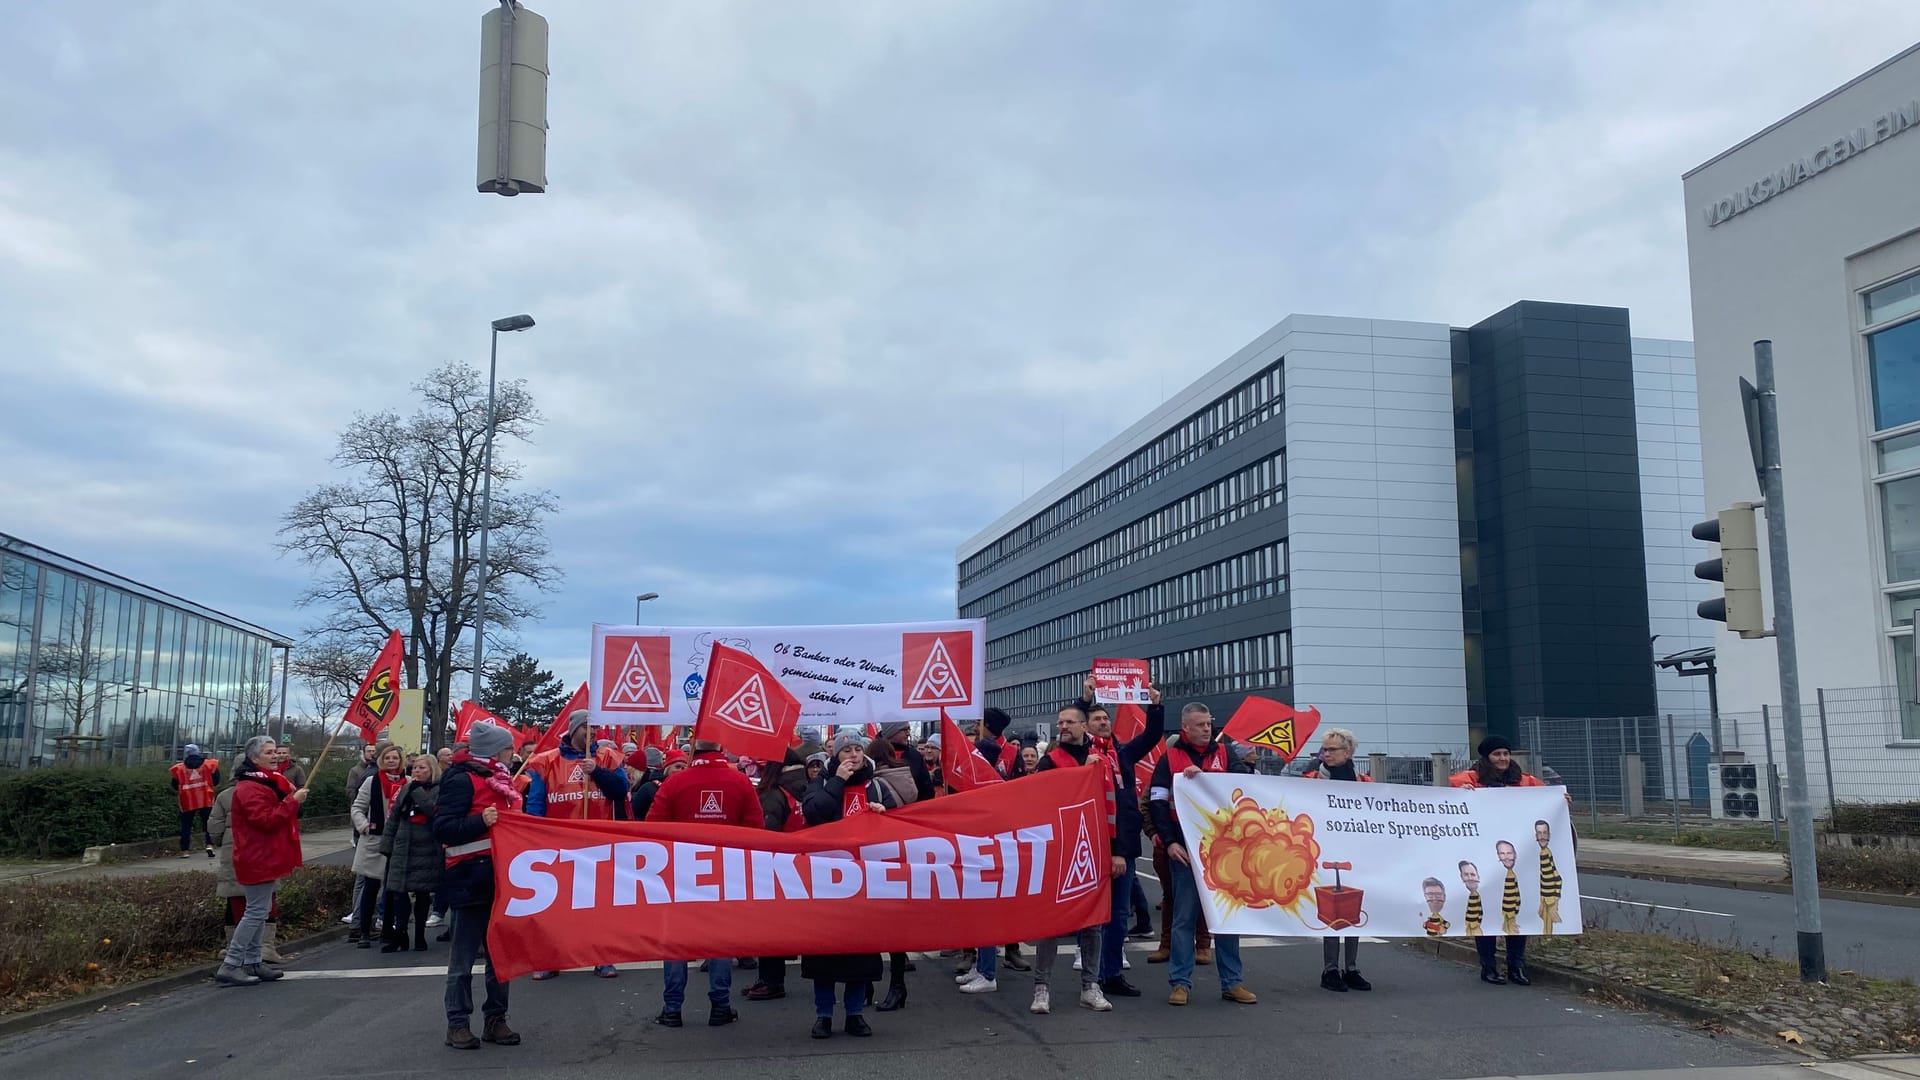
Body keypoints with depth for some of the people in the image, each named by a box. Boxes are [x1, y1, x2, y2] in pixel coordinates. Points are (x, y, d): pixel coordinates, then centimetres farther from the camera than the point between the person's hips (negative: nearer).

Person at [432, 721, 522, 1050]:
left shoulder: (499, 778, 16)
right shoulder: (461, 779, -10)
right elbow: (442, 829, -18)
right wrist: (480, 821, -29)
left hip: (502, 876, 8)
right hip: (472, 877, -8)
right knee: (465, 955, 0)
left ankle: (496, 1019, 18)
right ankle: (457, 1023, 7)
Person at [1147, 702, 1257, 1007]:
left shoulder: (1224, 753, 9)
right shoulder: (1169, 758, 2)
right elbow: (1157, 803, -3)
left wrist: (1203, 775, -20)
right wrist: (1170, 841, -13)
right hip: (1185, 849, -2)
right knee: (1184, 918, 2)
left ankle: (1231, 982, 15)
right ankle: (1180, 982, 10)